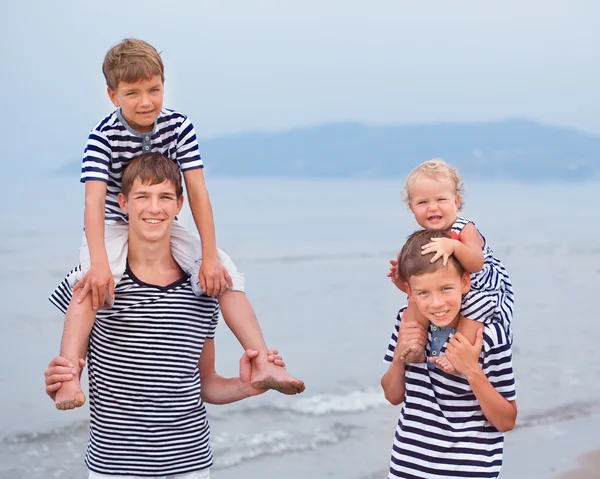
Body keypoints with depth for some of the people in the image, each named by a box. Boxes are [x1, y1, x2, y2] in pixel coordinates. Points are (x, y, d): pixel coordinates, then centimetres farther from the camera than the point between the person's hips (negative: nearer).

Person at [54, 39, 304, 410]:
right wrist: (99, 263, -40)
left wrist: (210, 257, -18)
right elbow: (94, 200, -27)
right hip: (116, 226, -3)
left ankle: (263, 364, -16)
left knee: (226, 273, -16)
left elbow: (198, 194, -13)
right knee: (91, 282, -33)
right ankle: (68, 376, -40)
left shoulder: (179, 127, -11)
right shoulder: (104, 136, -17)